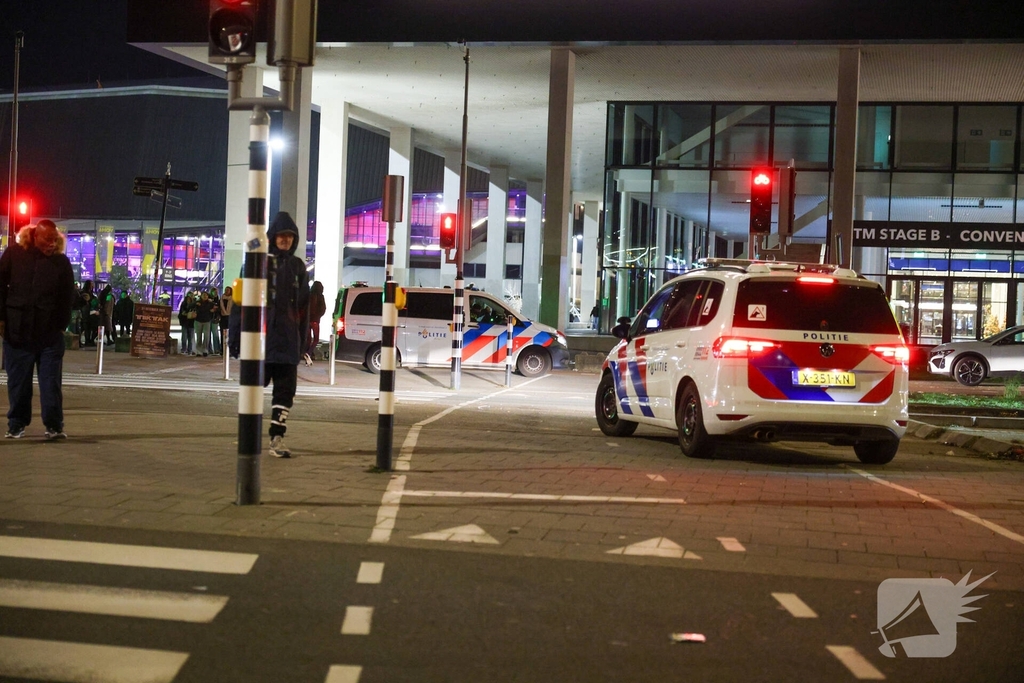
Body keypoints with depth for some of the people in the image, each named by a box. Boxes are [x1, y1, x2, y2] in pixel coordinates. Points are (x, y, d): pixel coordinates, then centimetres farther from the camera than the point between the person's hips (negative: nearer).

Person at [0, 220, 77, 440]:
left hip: (50, 333, 0)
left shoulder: (61, 262, 2)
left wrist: (62, 325, -1)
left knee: (51, 382, -1)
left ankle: (54, 426, 1)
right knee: (18, 381, 7)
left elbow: (67, 297, 4)